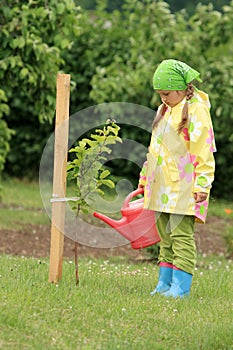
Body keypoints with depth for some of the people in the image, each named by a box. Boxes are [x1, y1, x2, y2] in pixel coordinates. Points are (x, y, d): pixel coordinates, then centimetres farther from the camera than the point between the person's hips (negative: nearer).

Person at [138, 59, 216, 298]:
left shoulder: (196, 111, -9)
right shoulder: (164, 110, 17)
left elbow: (203, 152, -13)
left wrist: (202, 184, -18)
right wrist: (145, 177, 25)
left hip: (183, 187, -8)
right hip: (161, 186, 8)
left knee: (181, 235, -9)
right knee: (166, 237, 10)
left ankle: (180, 286, -8)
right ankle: (165, 283, 14)